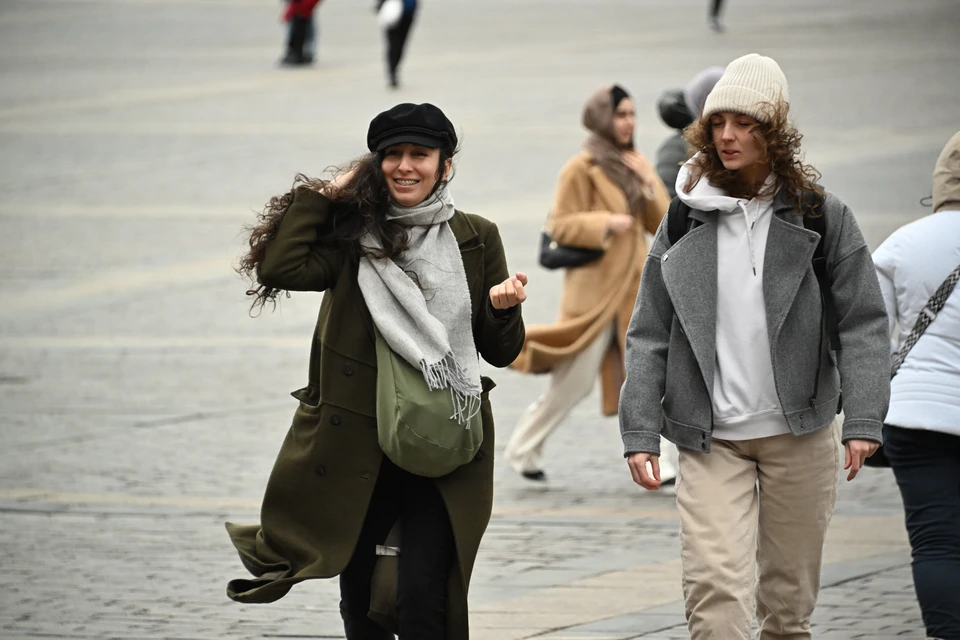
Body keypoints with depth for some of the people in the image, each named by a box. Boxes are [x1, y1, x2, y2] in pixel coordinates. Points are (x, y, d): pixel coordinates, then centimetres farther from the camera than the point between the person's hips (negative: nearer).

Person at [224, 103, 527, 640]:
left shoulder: (475, 239, 5)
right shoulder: (354, 237, 4)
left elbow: (501, 352, 8)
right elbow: (279, 268, -14)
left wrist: (502, 308, -14)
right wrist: (325, 194, -4)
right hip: (360, 445, 2)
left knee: (422, 595, -14)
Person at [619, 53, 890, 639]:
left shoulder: (822, 217, 1)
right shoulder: (685, 222, 5)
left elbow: (863, 323, -3)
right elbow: (649, 336, 6)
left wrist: (863, 420, -15)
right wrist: (641, 432, -2)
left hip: (801, 435, 0)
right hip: (711, 440, 0)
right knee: (715, 590, -15)